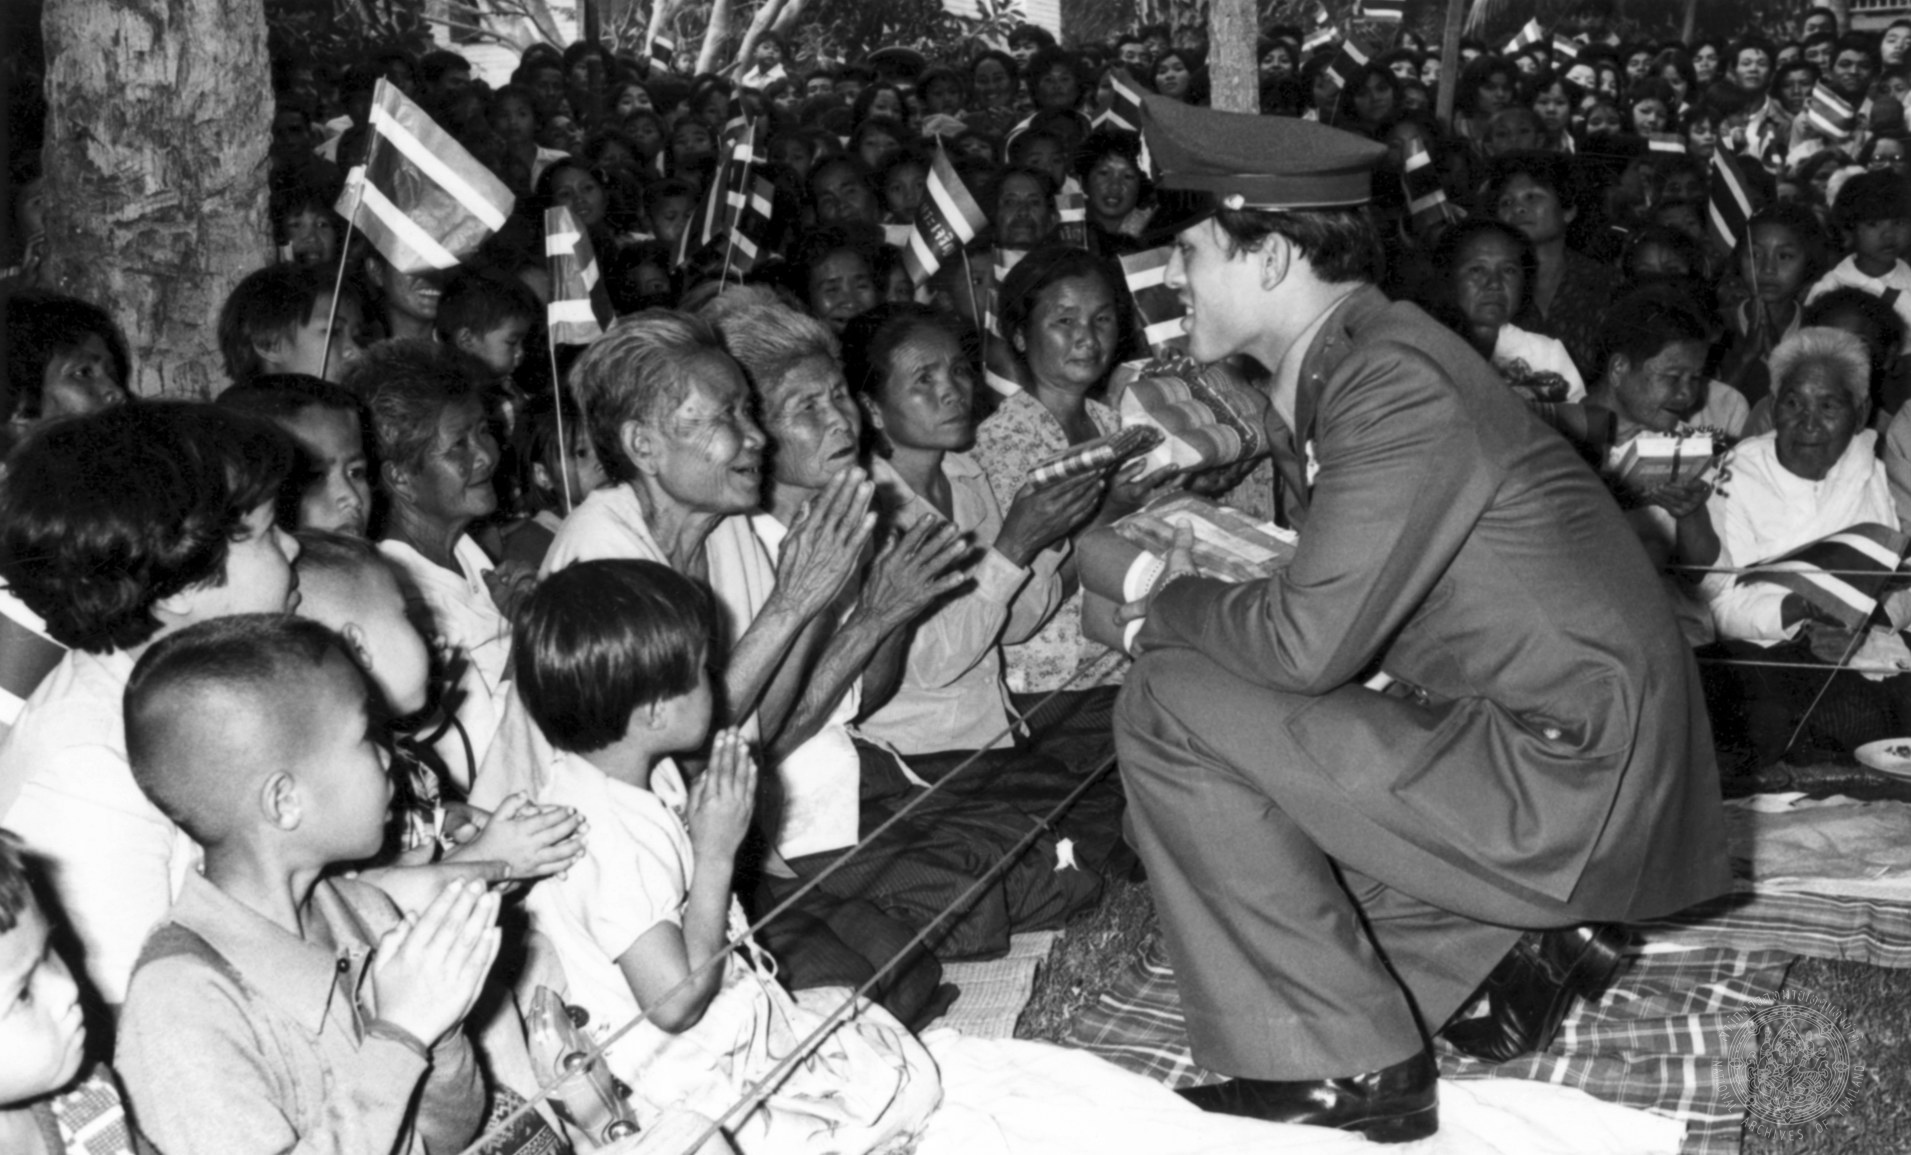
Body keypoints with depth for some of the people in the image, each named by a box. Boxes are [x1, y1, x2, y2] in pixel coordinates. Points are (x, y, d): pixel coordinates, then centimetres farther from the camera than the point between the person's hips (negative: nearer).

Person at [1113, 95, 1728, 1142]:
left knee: (1170, 707, -15)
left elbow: (1306, 643, -24)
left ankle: (1350, 1068, -6)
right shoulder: (1339, 365, 9)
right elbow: (1330, 597, 14)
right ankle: (1523, 936, 14)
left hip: (1571, 779, -10)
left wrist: (1171, 608, -6)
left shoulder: (1398, 387, -21)